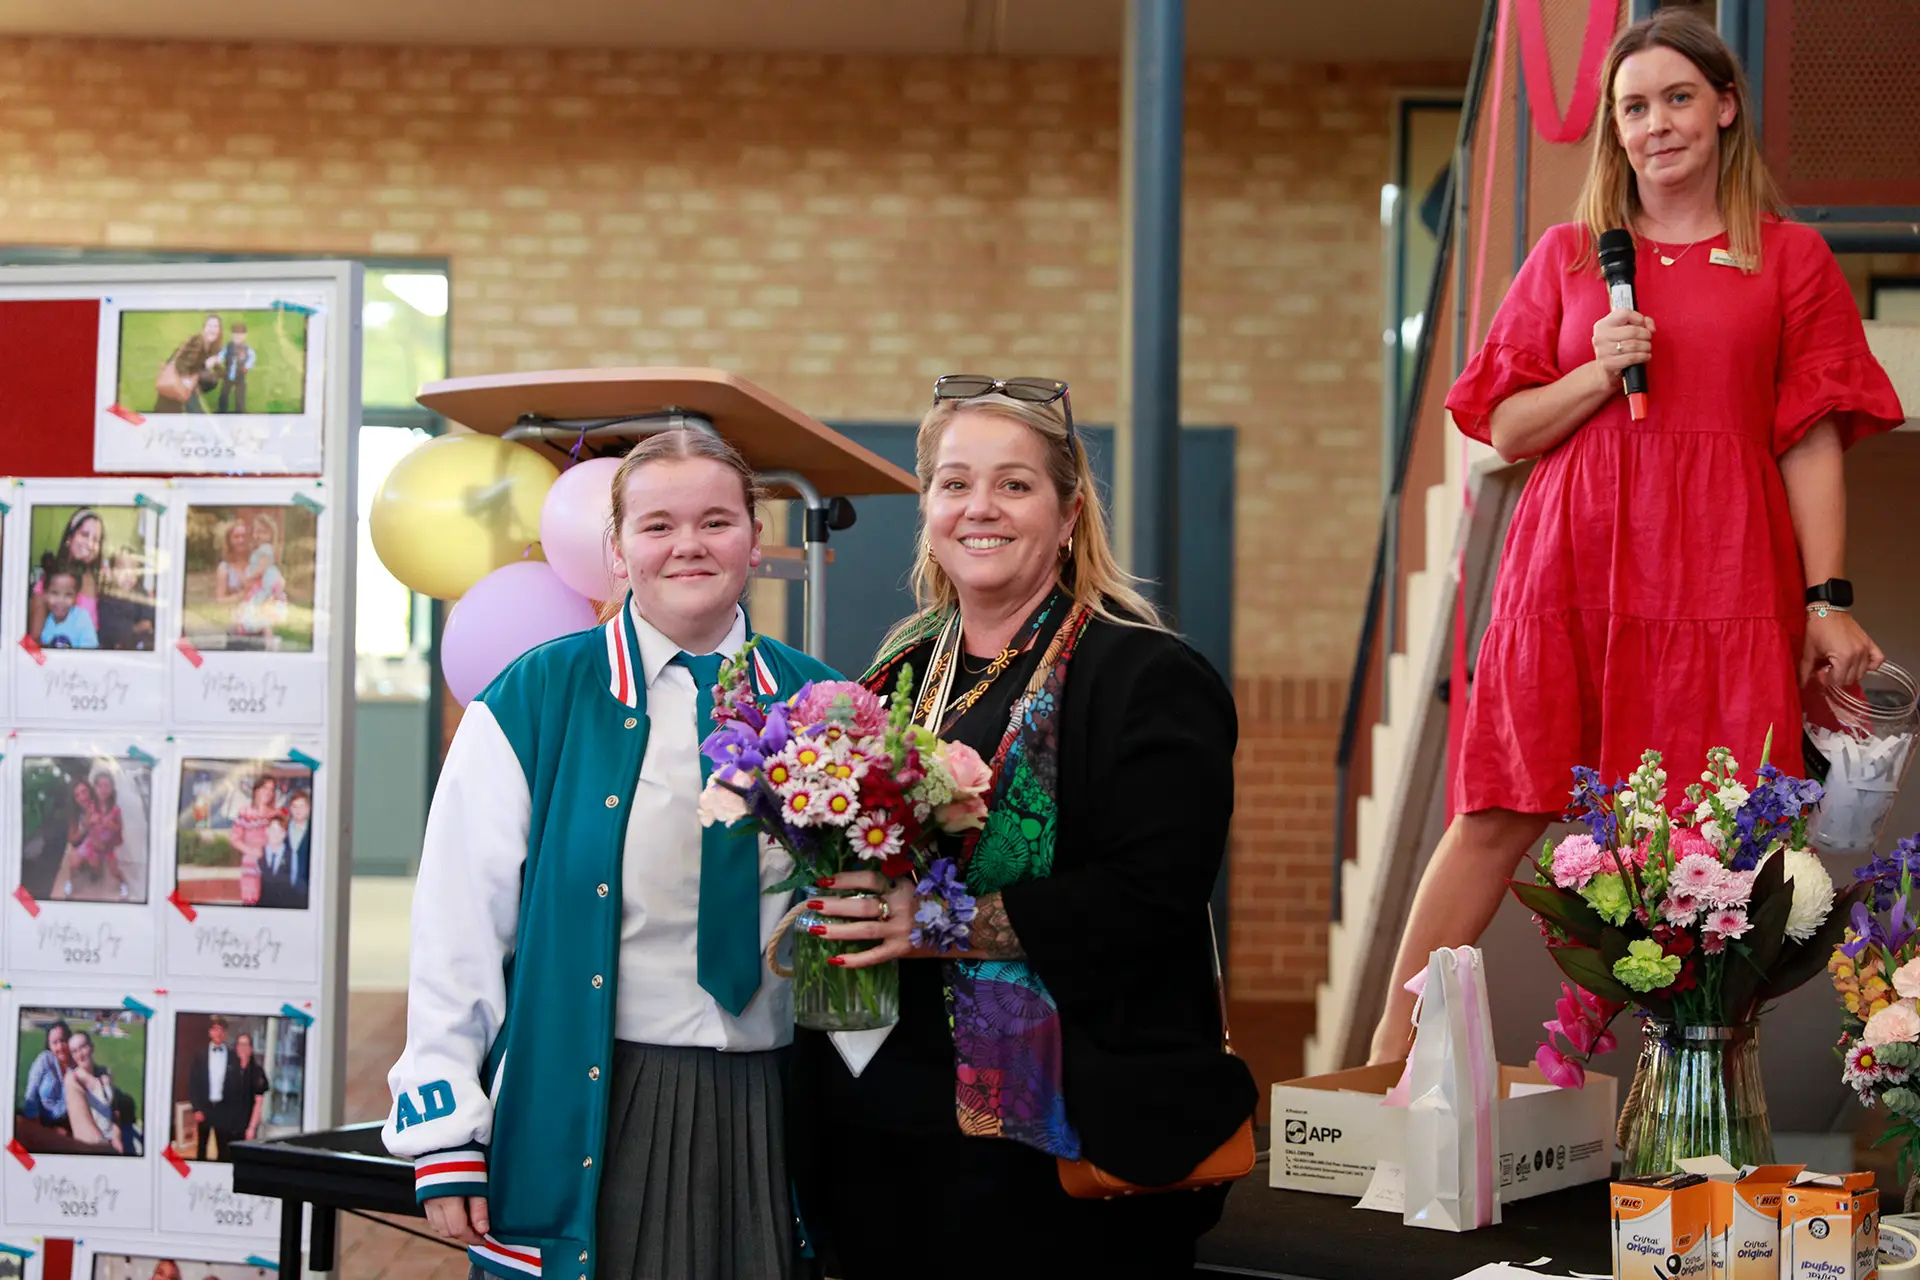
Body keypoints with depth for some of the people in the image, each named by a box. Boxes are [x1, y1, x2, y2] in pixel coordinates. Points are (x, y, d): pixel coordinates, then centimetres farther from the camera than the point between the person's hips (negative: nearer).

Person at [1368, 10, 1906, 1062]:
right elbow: (1505, 428, 12)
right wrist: (1600, 372, -6)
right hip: (1571, 574, 1)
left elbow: (1811, 444, 6)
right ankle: (1390, 1052, 3)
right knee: (1500, 811, -2)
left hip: (1721, 580, -1)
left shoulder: (1791, 259, 10)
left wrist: (1827, 599, -2)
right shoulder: (1567, 256, 14)